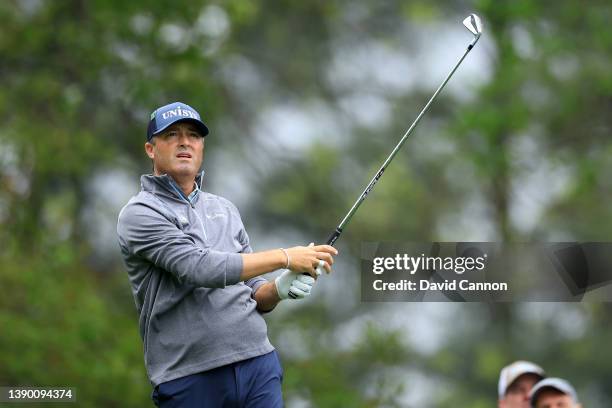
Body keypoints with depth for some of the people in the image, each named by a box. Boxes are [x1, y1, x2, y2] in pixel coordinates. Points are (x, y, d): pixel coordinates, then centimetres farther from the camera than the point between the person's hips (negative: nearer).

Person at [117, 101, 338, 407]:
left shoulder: (226, 210, 17)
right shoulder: (139, 213, -3)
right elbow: (199, 267, -16)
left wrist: (279, 290, -5)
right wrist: (285, 257, -15)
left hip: (258, 363, 5)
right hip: (190, 379, -5)